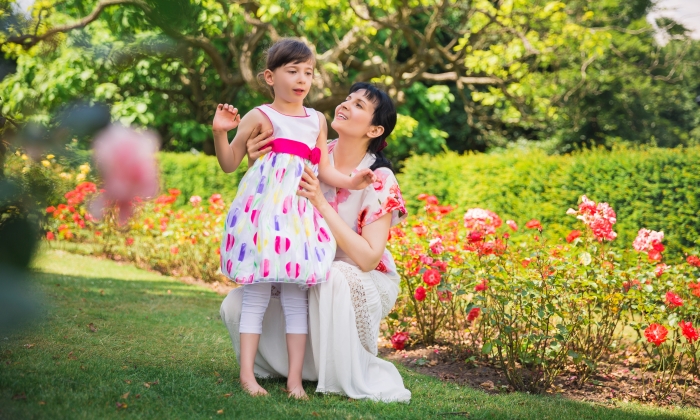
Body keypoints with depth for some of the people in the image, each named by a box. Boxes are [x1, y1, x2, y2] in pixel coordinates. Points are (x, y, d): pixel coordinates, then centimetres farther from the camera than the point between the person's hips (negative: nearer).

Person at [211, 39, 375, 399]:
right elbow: (229, 164, 2)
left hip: (300, 215, 4)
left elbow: (323, 170, 15)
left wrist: (350, 182, 0)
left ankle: (295, 378, 7)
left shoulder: (317, 120, 13)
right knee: (256, 293, -2)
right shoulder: (259, 117, -1)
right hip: (263, 212, -4)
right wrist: (220, 132, -14)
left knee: (297, 295, 4)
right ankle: (247, 373, 4)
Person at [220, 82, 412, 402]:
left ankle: (351, 379, -16)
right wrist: (256, 163, -20)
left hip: (364, 283, -4)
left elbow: (368, 259, -25)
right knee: (236, 305, -15)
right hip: (311, 274, 5)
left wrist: (321, 203, -29)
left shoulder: (379, 181, -18)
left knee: (332, 279, -39)